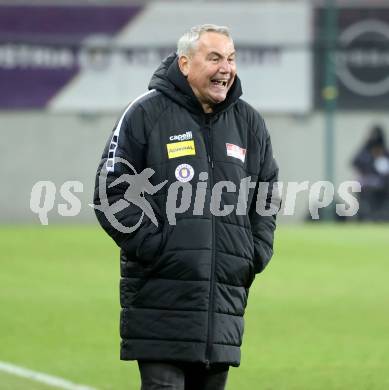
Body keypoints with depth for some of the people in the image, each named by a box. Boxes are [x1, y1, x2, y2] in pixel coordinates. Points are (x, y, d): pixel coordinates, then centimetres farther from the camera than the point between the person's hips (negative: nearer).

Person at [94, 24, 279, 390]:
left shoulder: (249, 123, 13)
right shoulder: (145, 114, -3)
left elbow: (267, 195, 22)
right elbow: (111, 192, -4)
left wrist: (256, 253, 8)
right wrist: (152, 246, -13)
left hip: (225, 299, 5)